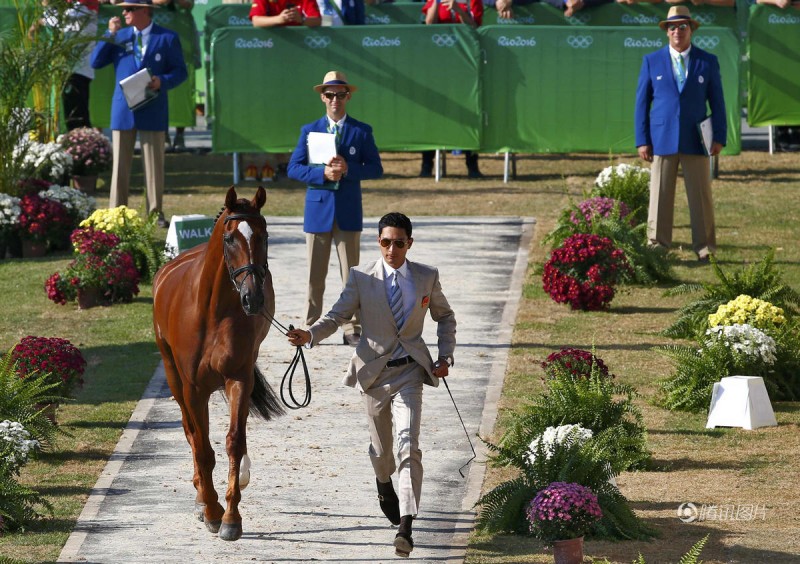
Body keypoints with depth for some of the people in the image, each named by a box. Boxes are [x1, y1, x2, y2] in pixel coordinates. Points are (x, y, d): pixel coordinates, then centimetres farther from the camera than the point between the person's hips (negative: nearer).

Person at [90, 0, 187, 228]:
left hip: (153, 110, -2)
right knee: (120, 164, 2)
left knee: (154, 164, 2)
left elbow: (180, 71, 3)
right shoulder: (119, 36, 11)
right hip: (123, 109, 2)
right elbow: (95, 62, 4)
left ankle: (156, 213, 7)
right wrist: (110, 35, -5)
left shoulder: (168, 38, 3)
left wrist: (162, 81, -16)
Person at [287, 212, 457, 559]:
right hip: (374, 370, 1)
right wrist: (309, 335, -25)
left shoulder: (427, 278, 0)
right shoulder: (361, 278, -5)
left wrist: (446, 357, 4)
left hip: (410, 373, -1)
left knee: (409, 446, -16)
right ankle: (385, 486, 52)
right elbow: (337, 315, -6)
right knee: (380, 446, 16)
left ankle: (406, 526, -22)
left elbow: (445, 317, 15)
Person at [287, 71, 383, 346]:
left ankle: (352, 329, 3)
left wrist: (348, 169, -16)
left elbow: (376, 168, 1)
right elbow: (294, 168, 1)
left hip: (349, 212, -1)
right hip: (318, 210, 1)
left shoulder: (362, 132, 5)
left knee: (351, 273, 0)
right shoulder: (309, 131, 7)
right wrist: (323, 173, -16)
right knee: (315, 275, 3)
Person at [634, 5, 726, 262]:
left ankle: (705, 250, 4)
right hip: (662, 140, 0)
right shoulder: (652, 62, 6)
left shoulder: (708, 62, 6)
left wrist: (720, 137, -2)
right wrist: (642, 141, -1)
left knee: (701, 197, 0)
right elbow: (642, 103, 6)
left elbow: (717, 103, 7)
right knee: (660, 197, 0)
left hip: (696, 141, 0)